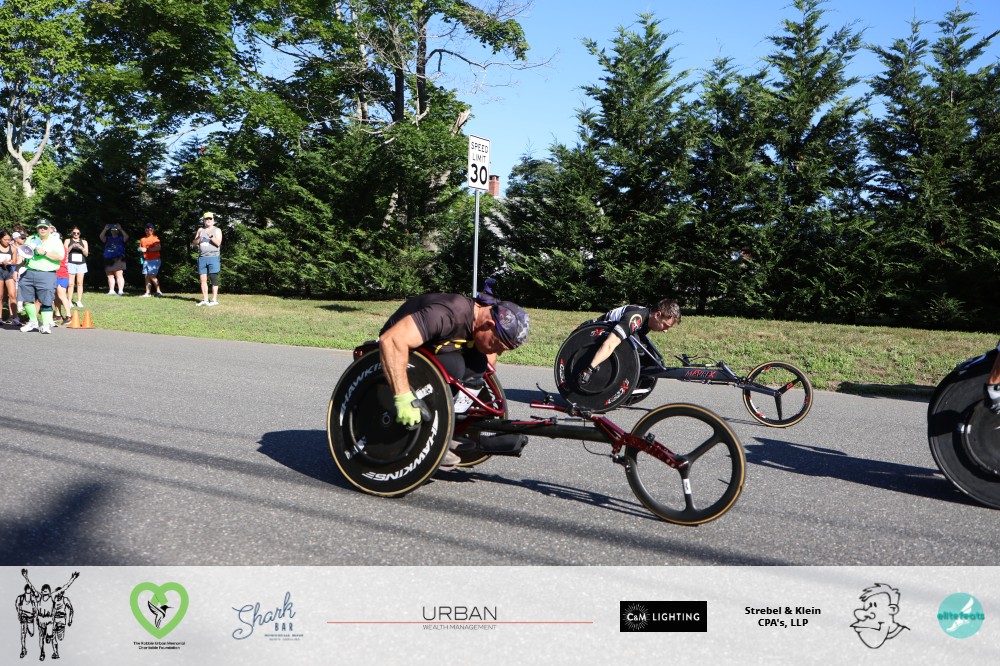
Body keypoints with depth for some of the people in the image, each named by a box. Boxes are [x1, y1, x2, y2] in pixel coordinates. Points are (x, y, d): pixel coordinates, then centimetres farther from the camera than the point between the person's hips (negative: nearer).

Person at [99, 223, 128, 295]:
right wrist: (105, 229, -14)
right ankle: (111, 291, 13)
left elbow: (126, 237, -12)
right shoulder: (108, 238, 17)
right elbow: (101, 237, -1)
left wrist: (120, 229, -18)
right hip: (108, 259, 5)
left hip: (118, 259, -5)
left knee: (119, 275, -11)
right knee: (110, 276, 7)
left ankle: (120, 291, -13)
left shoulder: (121, 238, 7)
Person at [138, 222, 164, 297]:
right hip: (146, 260, 7)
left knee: (152, 275, -14)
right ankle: (147, 293, 8)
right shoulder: (143, 239, 17)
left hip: (154, 260, -7)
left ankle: (158, 291, -5)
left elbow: (158, 248, -18)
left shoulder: (155, 238, -5)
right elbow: (140, 248, 27)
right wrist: (141, 249, 3)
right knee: (146, 277, 5)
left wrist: (147, 249, -16)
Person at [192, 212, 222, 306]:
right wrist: (198, 237, -6)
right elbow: (194, 243, 12)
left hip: (213, 257, -4)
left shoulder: (217, 230, 7)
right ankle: (205, 299, 5)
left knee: (213, 279, -6)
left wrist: (211, 236, -20)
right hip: (202, 258, 4)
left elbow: (218, 243, -6)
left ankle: (214, 300, -5)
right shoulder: (200, 230, 18)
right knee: (203, 279, 1)